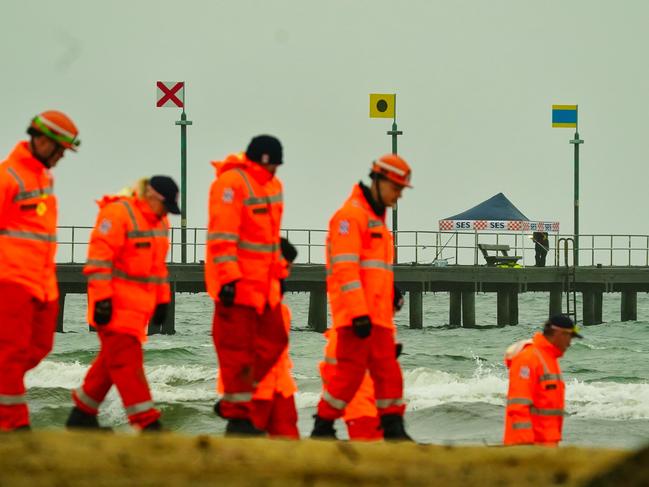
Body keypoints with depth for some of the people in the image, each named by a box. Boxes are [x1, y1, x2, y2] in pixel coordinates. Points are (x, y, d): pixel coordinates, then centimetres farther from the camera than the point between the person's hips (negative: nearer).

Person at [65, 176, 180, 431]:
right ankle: (147, 422, -14)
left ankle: (82, 413, 23)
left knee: (112, 360, 13)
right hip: (115, 305, -9)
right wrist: (102, 299, -22)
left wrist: (162, 300, 21)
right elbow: (99, 258, -18)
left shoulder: (159, 221, 15)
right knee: (127, 361, -10)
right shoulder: (117, 213, -14)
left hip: (139, 305, 9)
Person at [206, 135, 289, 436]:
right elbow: (221, 236, -20)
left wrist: (279, 273, 22)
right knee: (237, 350, -3)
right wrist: (228, 279, -24)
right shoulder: (232, 183, -16)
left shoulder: (271, 185, 14)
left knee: (273, 341, 9)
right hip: (236, 284, -9)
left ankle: (232, 401, 20)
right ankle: (238, 417, 5)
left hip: (263, 284, 9)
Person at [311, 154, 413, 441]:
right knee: (351, 371, -9)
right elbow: (345, 268, -17)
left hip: (377, 316, 9)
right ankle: (322, 428, 0)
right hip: (356, 315, -9)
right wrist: (359, 313, -23)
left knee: (388, 372, 6)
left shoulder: (376, 220, 23)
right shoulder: (351, 215, -8)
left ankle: (394, 429, 8)